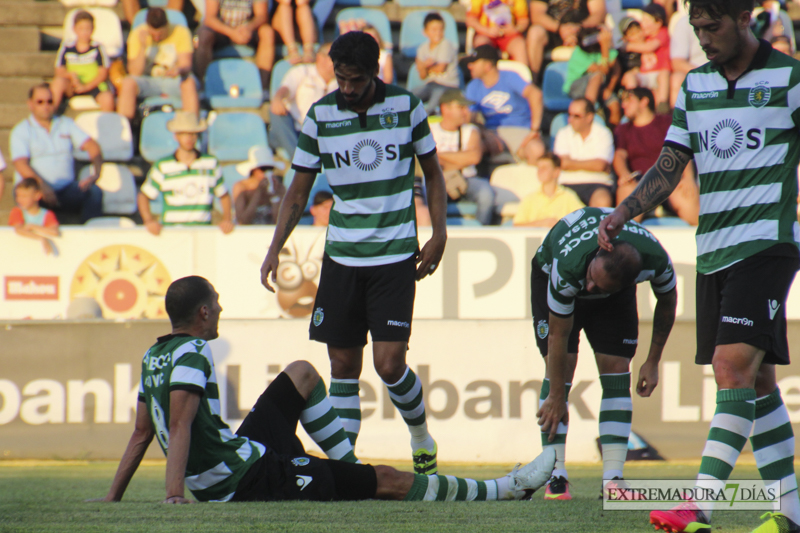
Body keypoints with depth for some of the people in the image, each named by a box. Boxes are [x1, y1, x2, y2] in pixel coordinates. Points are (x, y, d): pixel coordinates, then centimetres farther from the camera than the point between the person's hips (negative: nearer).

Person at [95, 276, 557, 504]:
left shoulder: (155, 357, 9)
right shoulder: (192, 355, -18)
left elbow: (143, 433, 11)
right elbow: (180, 424, -28)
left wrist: (114, 496, 16)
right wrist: (175, 494, -36)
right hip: (252, 479, -10)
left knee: (303, 373, 22)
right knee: (387, 480, -2)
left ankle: (347, 465, 27)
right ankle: (506, 489, 4)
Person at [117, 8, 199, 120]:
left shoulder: (181, 32, -7)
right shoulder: (137, 34, -6)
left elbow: (186, 65, -12)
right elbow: (135, 72, -10)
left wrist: (179, 70, -36)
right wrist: (143, 47, -24)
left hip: (174, 81, -1)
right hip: (148, 82, 1)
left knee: (190, 82, -34)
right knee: (128, 82, -31)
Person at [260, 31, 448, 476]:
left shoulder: (406, 105, -2)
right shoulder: (320, 116, 1)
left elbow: (433, 172, 10)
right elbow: (299, 191, 7)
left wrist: (439, 233, 1)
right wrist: (275, 248, -2)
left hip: (395, 254, -2)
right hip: (341, 255, 2)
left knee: (389, 363, -9)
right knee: (343, 364, 1)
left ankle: (422, 437, 16)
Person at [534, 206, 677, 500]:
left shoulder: (656, 259, -37)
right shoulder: (568, 266, -44)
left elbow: (667, 301, -11)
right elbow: (559, 334, -29)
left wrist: (652, 362, -5)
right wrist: (556, 398, -21)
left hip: (616, 297, 2)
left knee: (616, 369, -11)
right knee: (560, 366, -16)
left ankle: (613, 480, -12)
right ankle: (555, 478, -14)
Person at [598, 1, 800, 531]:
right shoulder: (695, 84, 13)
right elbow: (670, 168, 13)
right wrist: (622, 215, -1)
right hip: (713, 250, 6)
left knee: (733, 368, -18)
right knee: (756, 381, 7)